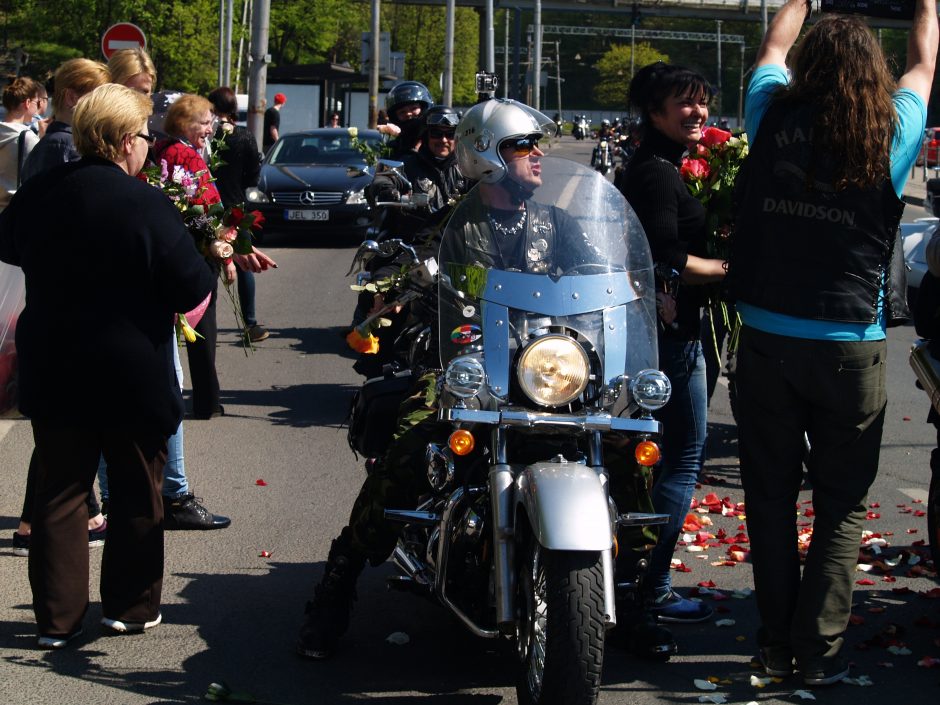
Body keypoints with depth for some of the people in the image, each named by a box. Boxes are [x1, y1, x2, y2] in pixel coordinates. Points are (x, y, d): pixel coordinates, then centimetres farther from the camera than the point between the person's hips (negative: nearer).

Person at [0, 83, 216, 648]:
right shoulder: (147, 205, -19)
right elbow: (192, 290, -16)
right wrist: (208, 263, 4)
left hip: (53, 372, 4)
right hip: (133, 376, -4)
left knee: (61, 491, 11)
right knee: (138, 493, 13)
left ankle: (58, 618, 11)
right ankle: (132, 606, 21)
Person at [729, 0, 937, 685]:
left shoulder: (774, 118, -2)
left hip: (767, 339, 2)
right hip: (850, 346, -2)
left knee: (771, 494, 11)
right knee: (842, 504, 7)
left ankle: (778, 642, 16)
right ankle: (819, 648, 6)